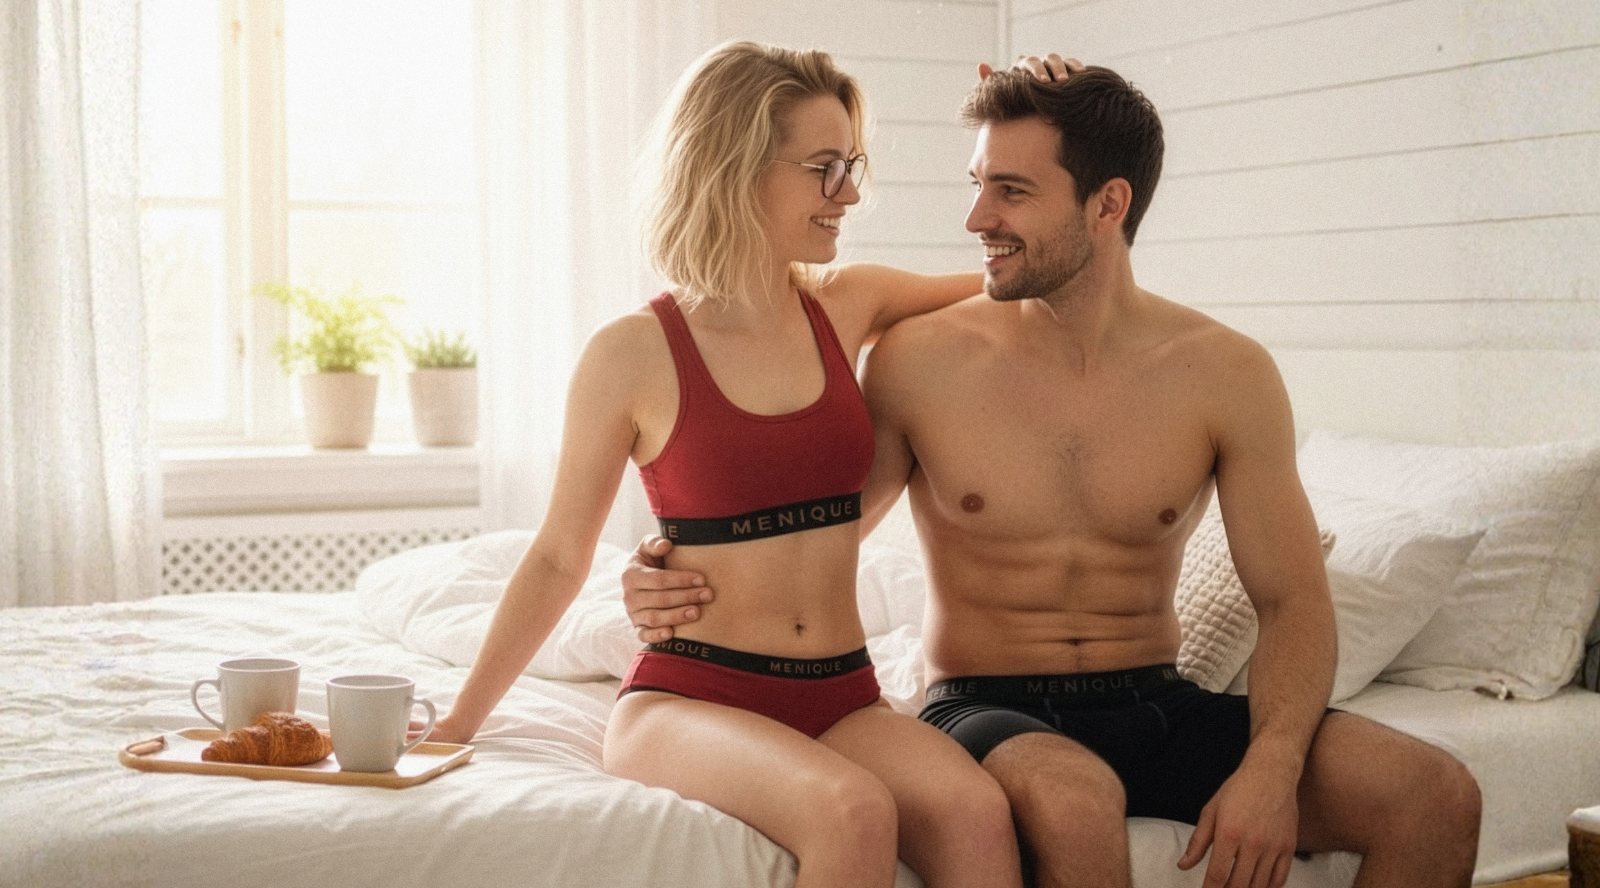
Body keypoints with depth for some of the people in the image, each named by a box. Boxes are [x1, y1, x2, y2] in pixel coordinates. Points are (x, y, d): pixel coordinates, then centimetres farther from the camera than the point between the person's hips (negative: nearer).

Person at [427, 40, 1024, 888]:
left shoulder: (846, 306, 8)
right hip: (688, 696, -4)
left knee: (976, 812, -29)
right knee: (852, 810, -36)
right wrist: (456, 725, 8)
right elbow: (558, 558, 5)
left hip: (841, 700, 4)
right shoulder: (634, 354, -4)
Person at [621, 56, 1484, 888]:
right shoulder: (920, 360, -3)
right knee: (1072, 797, -40)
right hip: (987, 712, -2)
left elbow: (1291, 603, 1)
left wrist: (1270, 768, -18)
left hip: (1158, 706, 3)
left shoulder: (1223, 373, 0)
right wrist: (681, 579, -12)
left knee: (1437, 796, -18)